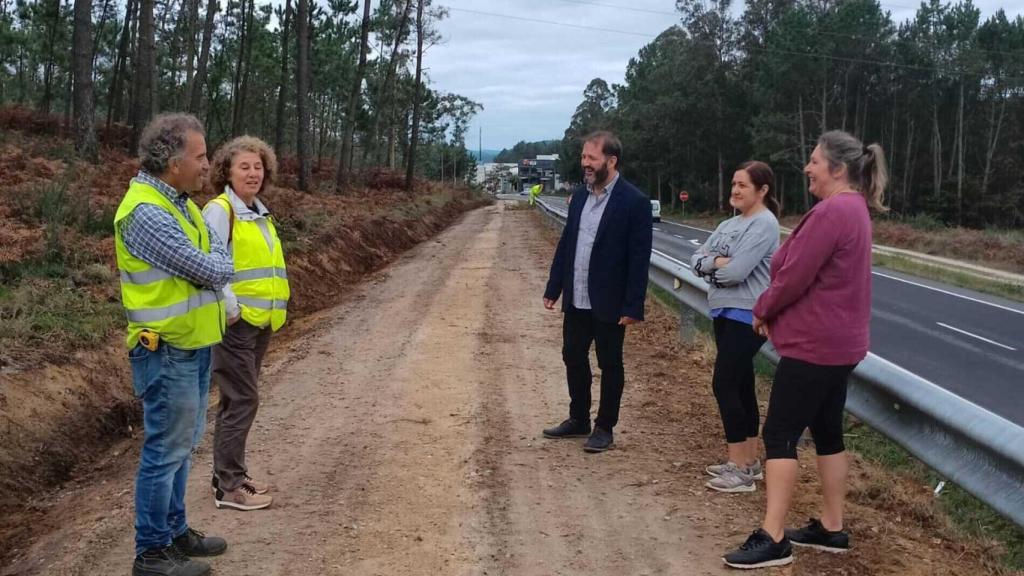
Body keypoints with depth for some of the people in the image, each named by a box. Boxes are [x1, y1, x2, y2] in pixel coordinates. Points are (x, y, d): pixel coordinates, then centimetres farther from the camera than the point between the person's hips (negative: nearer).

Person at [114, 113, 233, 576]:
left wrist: (208, 264, -7)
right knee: (165, 450, 0)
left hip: (194, 345, 10)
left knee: (182, 446, 18)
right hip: (167, 352, -10)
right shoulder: (145, 212, -23)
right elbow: (214, 270, -21)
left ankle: (174, 530, 32)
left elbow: (217, 254, 13)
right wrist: (217, 262, -1)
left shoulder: (180, 202, 10)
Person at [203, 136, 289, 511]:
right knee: (242, 400, -6)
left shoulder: (261, 214, 14)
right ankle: (229, 487, 2)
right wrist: (231, 309, -21)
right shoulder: (220, 210, -12)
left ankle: (231, 474, 26)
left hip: (261, 322, 9)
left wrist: (278, 307, 12)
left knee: (239, 400, 15)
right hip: (235, 324, -9)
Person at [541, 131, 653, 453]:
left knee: (610, 365, 7)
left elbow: (639, 258, -14)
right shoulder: (579, 196, 7)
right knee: (573, 359, 15)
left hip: (608, 303, -7)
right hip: (576, 300, 7)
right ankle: (578, 420, 31)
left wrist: (632, 307, -17)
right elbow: (565, 244, 12)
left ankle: (604, 428, 20)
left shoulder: (634, 202, -13)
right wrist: (553, 288, 10)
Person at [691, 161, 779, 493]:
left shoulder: (764, 224, -14)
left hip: (745, 317, -9)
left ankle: (742, 471, -2)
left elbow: (735, 272, -22)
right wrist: (717, 261, -13)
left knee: (724, 385, -9)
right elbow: (696, 260, 7)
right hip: (725, 314, 9)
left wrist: (711, 265, -1)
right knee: (740, 386, 13)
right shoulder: (729, 224, 14)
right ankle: (748, 461, 23)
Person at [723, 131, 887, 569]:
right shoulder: (853, 209, 14)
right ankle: (831, 529, 23)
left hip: (813, 345, -10)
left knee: (779, 435, -6)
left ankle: (773, 539, -4)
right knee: (827, 432, 15)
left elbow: (795, 277, -22)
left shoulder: (832, 211, -21)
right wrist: (772, 311, 6)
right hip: (837, 343, 11)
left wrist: (762, 310, -4)